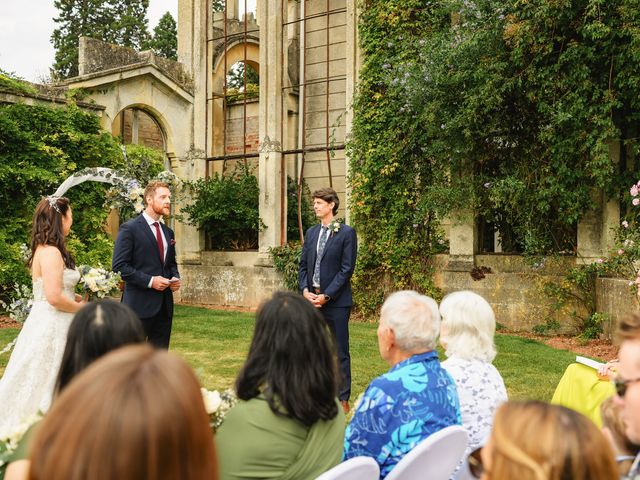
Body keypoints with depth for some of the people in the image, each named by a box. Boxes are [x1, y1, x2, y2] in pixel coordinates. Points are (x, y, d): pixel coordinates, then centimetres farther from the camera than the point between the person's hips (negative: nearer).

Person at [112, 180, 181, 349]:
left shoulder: (168, 232, 15)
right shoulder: (130, 228, -7)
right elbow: (119, 266, -12)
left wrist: (175, 278, 3)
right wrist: (149, 281, -18)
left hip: (164, 304, 7)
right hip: (140, 304, -7)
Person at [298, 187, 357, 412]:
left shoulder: (346, 233, -4)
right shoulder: (311, 232, 13)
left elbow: (347, 268, -9)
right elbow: (303, 265, 13)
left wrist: (327, 295, -14)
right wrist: (305, 289, -3)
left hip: (335, 301, -5)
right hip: (312, 299, 5)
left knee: (339, 351, 2)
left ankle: (343, 398, 11)